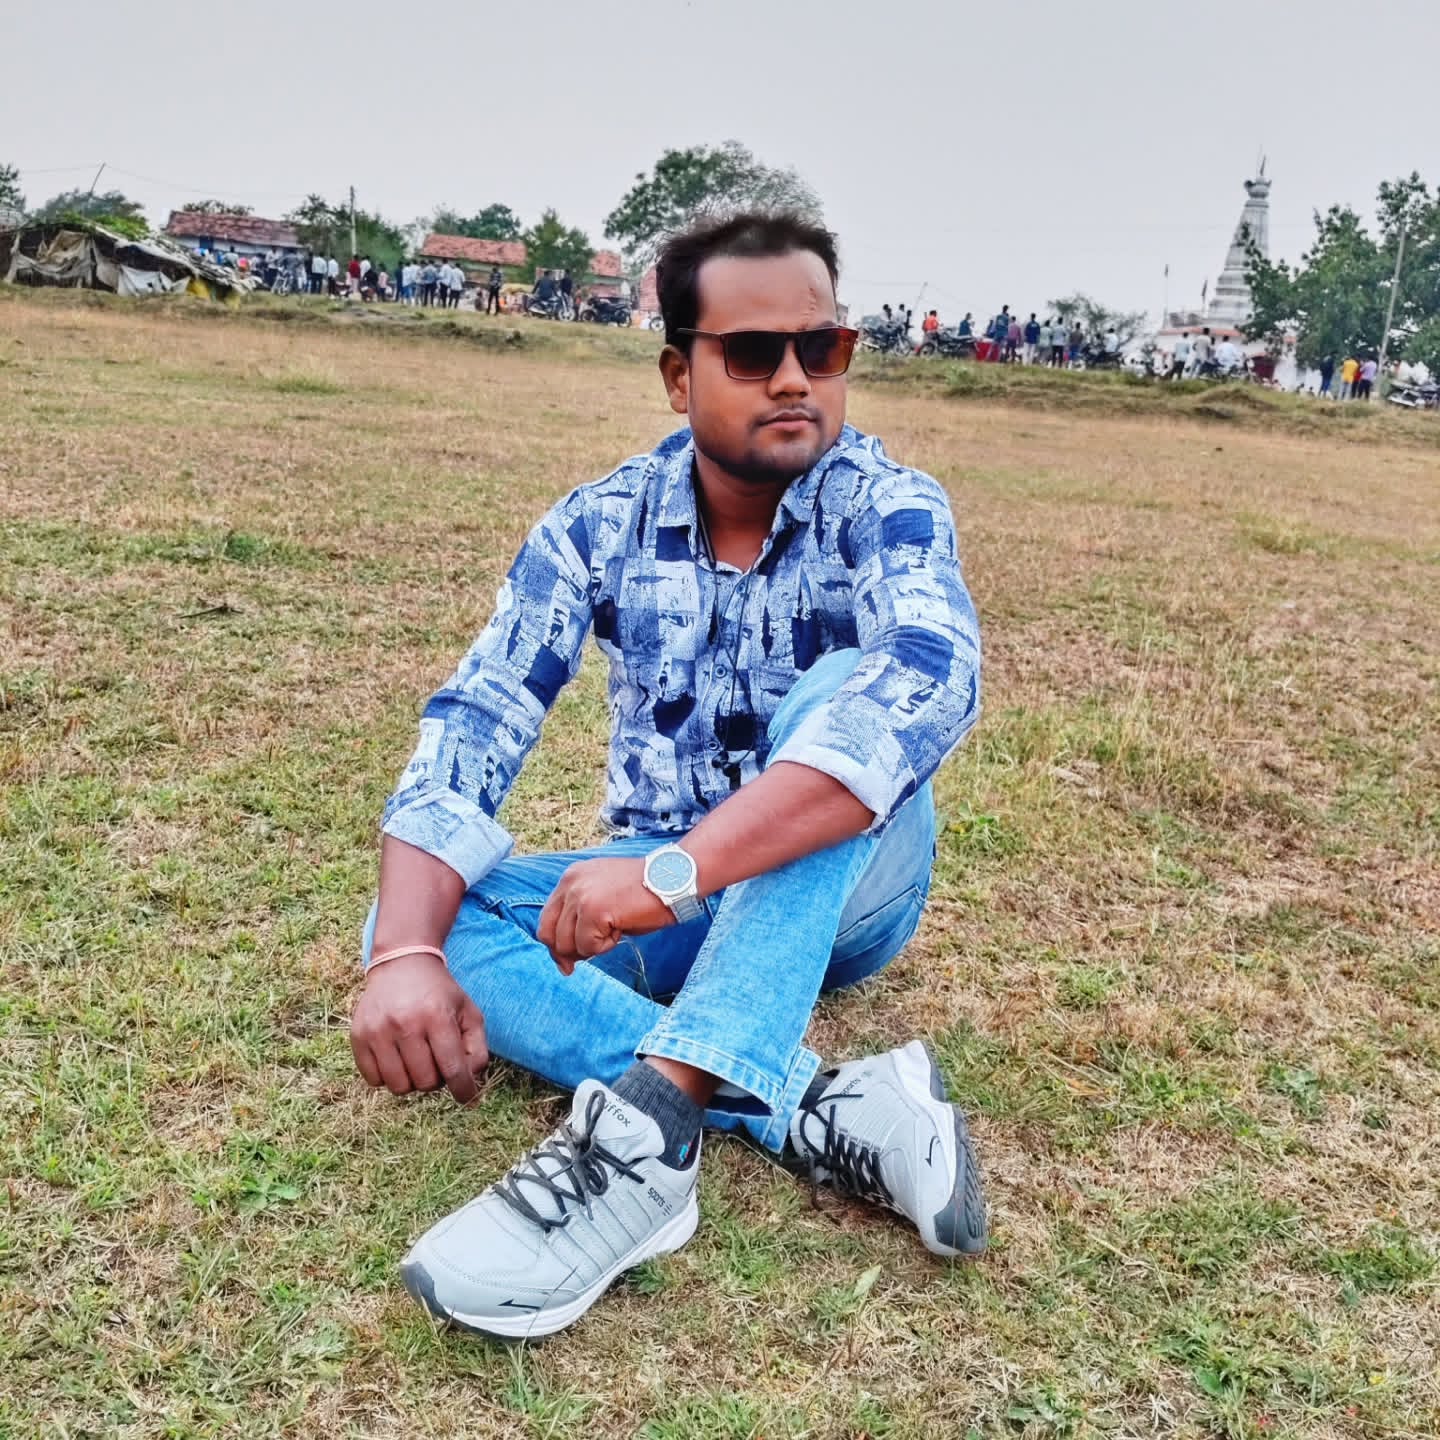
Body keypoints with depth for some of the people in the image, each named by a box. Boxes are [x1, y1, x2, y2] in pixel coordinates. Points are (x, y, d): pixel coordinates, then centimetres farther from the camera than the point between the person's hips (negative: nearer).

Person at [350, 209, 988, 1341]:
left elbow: (932, 680, -36)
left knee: (841, 687, -32)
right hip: (667, 899, 3)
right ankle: (827, 1111, -33)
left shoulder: (887, 506, -15)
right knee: (427, 922, -23)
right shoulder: (601, 526, -7)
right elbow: (473, 728, -16)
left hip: (842, 886, -2)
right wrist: (407, 951, -35)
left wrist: (674, 865, -47)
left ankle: (652, 1121, -45)